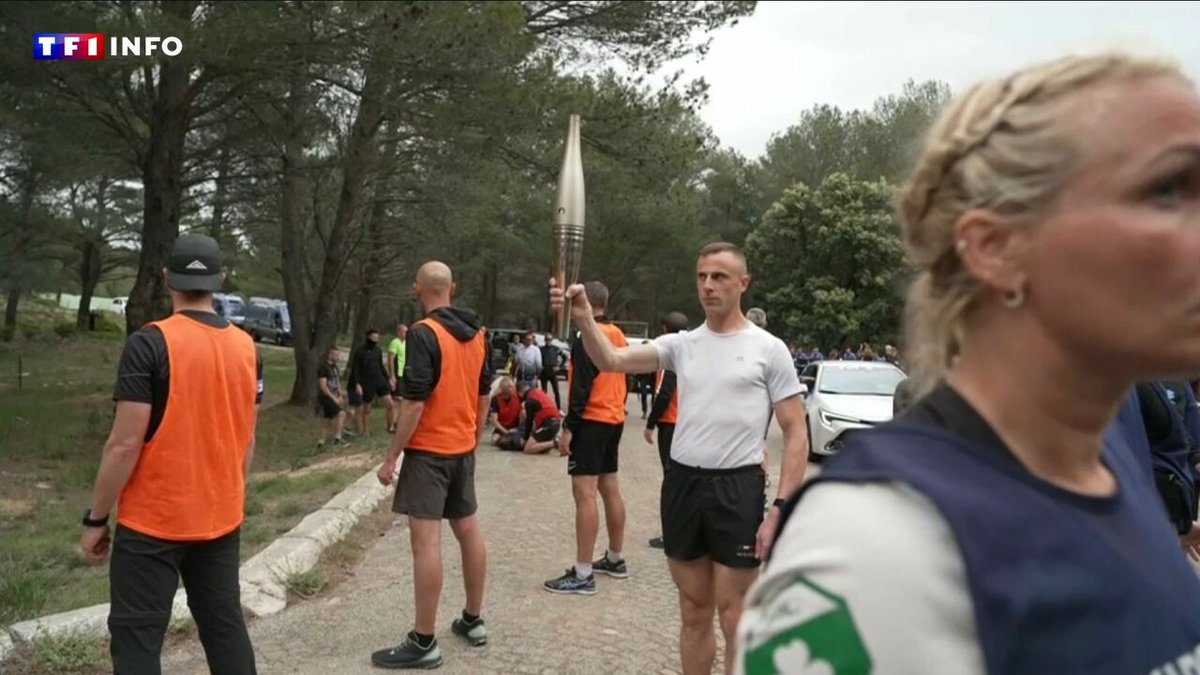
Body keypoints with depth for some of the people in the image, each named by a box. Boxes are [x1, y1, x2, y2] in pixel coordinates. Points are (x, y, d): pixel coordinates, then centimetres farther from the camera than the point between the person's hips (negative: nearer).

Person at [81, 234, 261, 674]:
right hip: (222, 519, 5)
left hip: (153, 522, -5)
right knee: (225, 625, 15)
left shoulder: (150, 344, -15)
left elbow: (126, 445, -16)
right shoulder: (246, 348, 2)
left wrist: (96, 519, -5)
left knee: (136, 637, 5)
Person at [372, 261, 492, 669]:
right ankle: (473, 621, 28)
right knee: (468, 530, 15)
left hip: (428, 451, -8)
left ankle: (423, 643, 0)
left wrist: (392, 457, -13)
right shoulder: (476, 334, 8)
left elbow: (415, 402, -20)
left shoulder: (423, 333, -16)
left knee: (426, 541, -5)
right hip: (462, 449, 8)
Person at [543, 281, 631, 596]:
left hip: (591, 421, -9)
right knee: (610, 489, 16)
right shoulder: (617, 334, 12)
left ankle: (582, 575, -8)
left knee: (585, 494, -9)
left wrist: (568, 427, -17)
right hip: (614, 420, 9)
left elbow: (582, 386, -19)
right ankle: (615, 560, 26)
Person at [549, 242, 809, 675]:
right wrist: (584, 319, -24)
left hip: (737, 487, -4)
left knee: (734, 617, 3)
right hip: (682, 483, 4)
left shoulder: (768, 349, -3)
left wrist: (781, 507, -13)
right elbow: (612, 361, -5)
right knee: (694, 612, 16)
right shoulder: (681, 344, 7)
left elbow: (795, 435, -4)